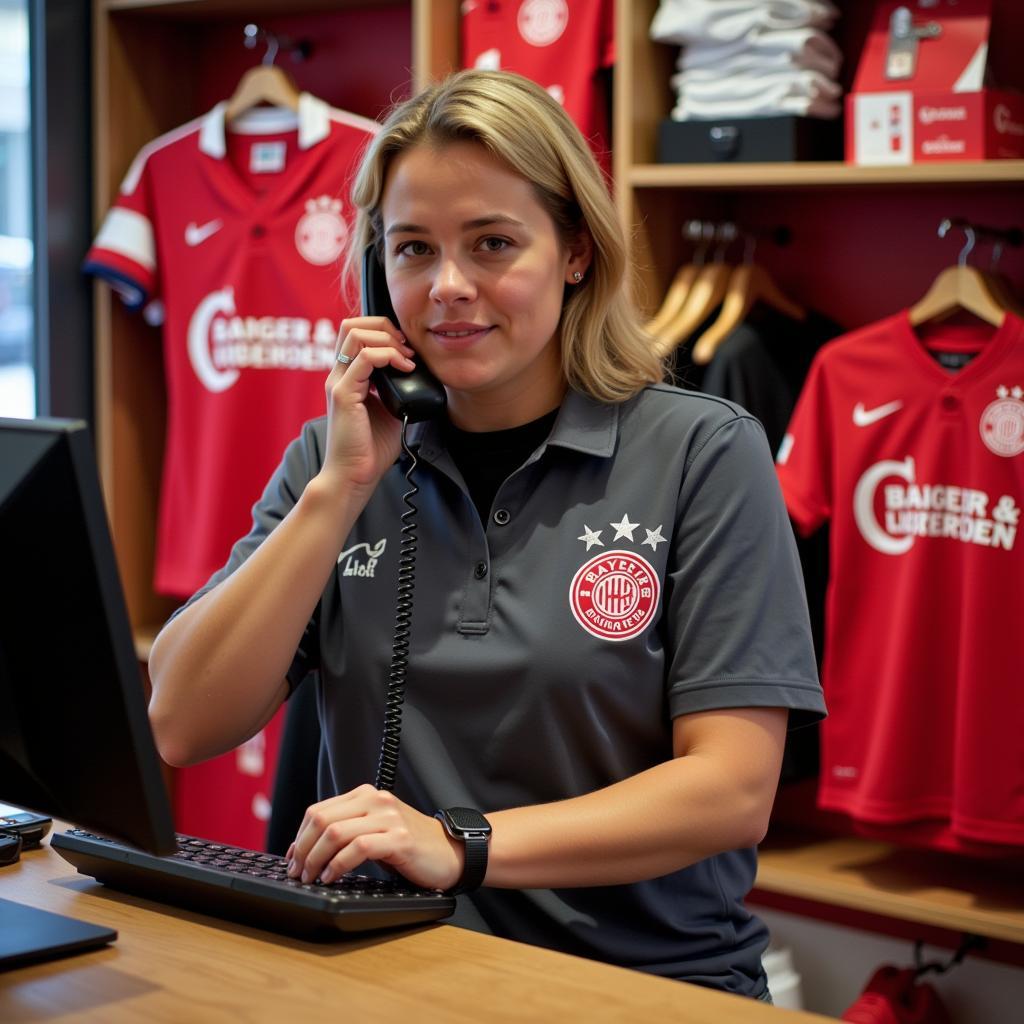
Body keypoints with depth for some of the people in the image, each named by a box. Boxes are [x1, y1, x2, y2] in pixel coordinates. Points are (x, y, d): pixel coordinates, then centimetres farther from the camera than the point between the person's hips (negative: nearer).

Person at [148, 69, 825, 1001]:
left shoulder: (704, 454, 0)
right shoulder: (335, 457, 10)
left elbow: (734, 791, -6)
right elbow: (185, 728, 1)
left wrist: (460, 846, -17)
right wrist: (343, 487, -6)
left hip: (649, 976, -1)